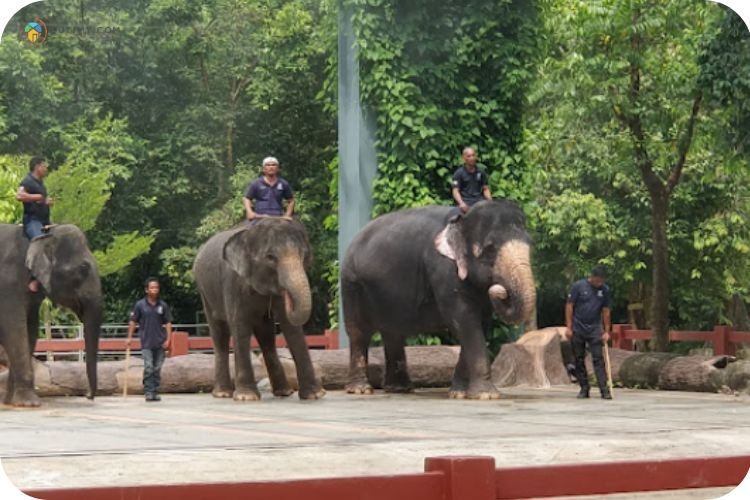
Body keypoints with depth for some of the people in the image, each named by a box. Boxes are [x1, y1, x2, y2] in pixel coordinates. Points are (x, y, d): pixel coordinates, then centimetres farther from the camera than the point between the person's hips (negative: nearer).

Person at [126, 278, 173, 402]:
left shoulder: (163, 306, 6)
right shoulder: (140, 305, 1)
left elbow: (168, 323, 7)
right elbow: (133, 321, 5)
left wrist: (168, 339, -1)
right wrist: (130, 337, -1)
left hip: (160, 343, 2)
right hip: (146, 343, -2)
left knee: (157, 369, 6)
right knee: (148, 368, -11)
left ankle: (155, 392, 13)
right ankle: (148, 392, -7)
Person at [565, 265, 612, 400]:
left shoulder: (604, 290, 4)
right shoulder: (578, 286, -5)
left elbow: (605, 311, 8)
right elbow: (569, 306, -3)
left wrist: (607, 331, 4)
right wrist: (569, 327, -8)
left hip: (594, 329, 1)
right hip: (578, 329, -1)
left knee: (598, 359, -6)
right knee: (579, 360, 4)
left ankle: (604, 390, -10)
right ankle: (584, 389, 12)